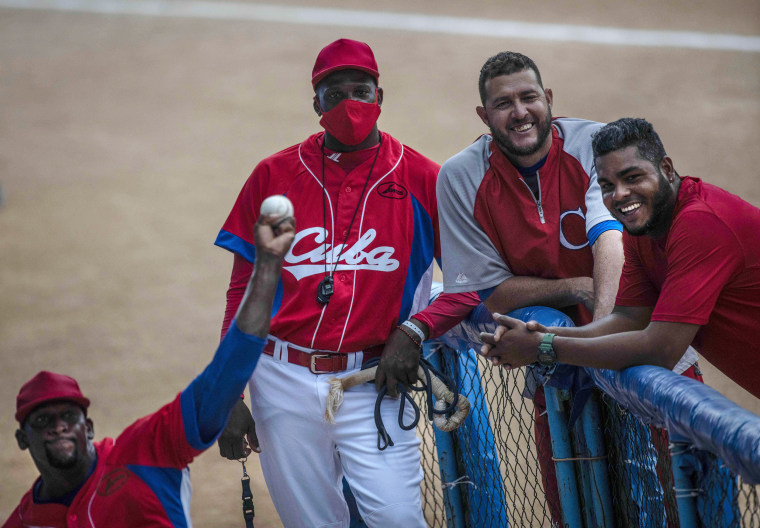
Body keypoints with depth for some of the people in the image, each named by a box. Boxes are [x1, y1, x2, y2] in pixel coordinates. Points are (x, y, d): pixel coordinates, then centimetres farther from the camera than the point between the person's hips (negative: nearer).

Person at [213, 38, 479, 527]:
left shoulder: (421, 180, 1)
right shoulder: (274, 175, 5)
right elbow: (243, 293, 7)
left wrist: (414, 330, -14)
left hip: (372, 382, -1)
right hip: (284, 381, 1)